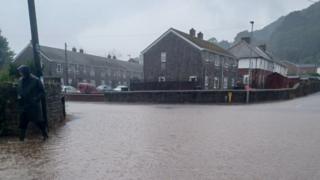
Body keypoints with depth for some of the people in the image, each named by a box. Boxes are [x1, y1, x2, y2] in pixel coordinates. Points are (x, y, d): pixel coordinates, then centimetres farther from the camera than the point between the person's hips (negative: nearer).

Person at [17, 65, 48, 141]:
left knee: (38, 120, 1)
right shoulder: (20, 80, 8)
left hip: (34, 104, -5)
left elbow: (42, 91, -6)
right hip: (24, 104, 5)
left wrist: (37, 98, -18)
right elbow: (19, 91, 22)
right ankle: (22, 136, 18)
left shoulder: (35, 80, -10)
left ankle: (45, 135, 14)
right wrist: (19, 96, 2)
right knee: (23, 121, 7)